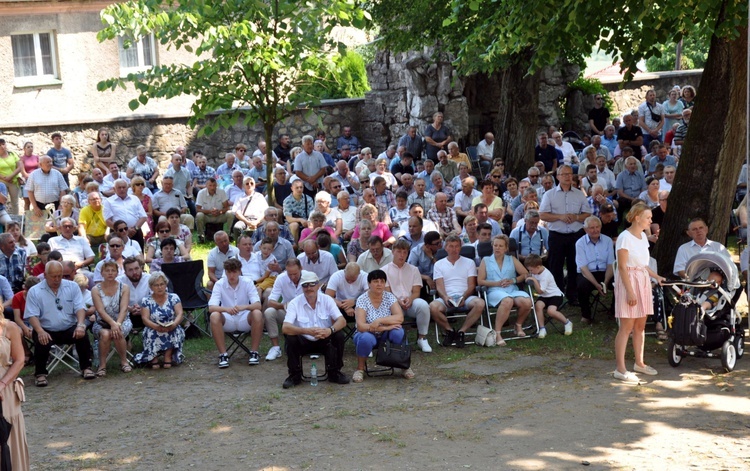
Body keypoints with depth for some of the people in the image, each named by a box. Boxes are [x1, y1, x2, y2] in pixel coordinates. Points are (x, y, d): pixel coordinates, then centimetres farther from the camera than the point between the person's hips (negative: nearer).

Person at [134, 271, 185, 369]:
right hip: (153, 331, -1)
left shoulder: (173, 297, 5)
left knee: (177, 331, -32)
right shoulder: (146, 301, 3)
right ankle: (154, 357, -12)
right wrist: (157, 327, -30)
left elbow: (180, 314, -6)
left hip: (172, 330, 1)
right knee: (150, 333, -34)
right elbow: (145, 319, -9)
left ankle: (168, 356, -13)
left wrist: (173, 324, -29)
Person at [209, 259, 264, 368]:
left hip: (244, 320, 0)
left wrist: (244, 307, -39)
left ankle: (254, 352, -17)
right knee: (214, 316, -31)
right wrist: (226, 309, -39)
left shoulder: (247, 283, -7)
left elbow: (258, 305, -17)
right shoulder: (219, 284, -7)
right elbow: (211, 307, -18)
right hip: (228, 321, 0)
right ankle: (223, 354, -21)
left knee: (257, 313, -31)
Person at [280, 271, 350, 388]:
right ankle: (295, 375, -8)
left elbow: (342, 321, -16)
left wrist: (330, 330, -39)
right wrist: (307, 331, -41)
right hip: (304, 342, -1)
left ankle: (334, 373, -5)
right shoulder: (294, 303, -12)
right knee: (290, 338, -29)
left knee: (339, 335, -25)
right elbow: (285, 327, -25)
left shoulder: (327, 300, -7)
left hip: (324, 341, 1)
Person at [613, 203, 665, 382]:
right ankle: (620, 369, -3)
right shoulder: (625, 237, -14)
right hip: (629, 282, -8)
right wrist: (630, 292, -21)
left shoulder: (643, 236, 12)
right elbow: (622, 267, -17)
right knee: (626, 327, -7)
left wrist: (656, 276, 8)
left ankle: (639, 363, 26)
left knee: (640, 325, 14)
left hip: (643, 282, 8)